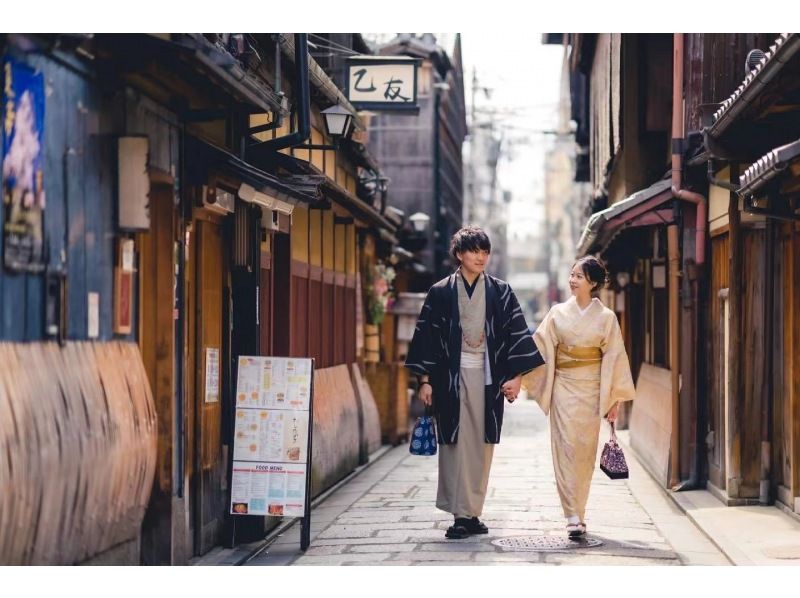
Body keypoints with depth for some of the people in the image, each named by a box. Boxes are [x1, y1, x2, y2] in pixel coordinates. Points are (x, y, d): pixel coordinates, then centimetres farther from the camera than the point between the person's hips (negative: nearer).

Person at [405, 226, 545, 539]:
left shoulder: (500, 292, 7)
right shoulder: (441, 292, 4)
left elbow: (517, 334, 5)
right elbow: (427, 336, 4)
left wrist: (516, 376, -3)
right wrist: (425, 380, -1)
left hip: (488, 377, 2)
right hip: (452, 375, -2)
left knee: (482, 446, 2)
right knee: (457, 443, -5)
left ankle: (472, 513, 9)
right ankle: (461, 516, -5)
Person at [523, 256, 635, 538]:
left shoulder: (606, 317, 1)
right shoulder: (557, 313, 3)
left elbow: (614, 357, 2)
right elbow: (540, 349, 1)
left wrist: (614, 398, -1)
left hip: (591, 389, 0)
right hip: (564, 386, 0)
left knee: (585, 450, 3)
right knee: (566, 447, -7)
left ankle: (577, 511, 14)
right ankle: (574, 516, -9)